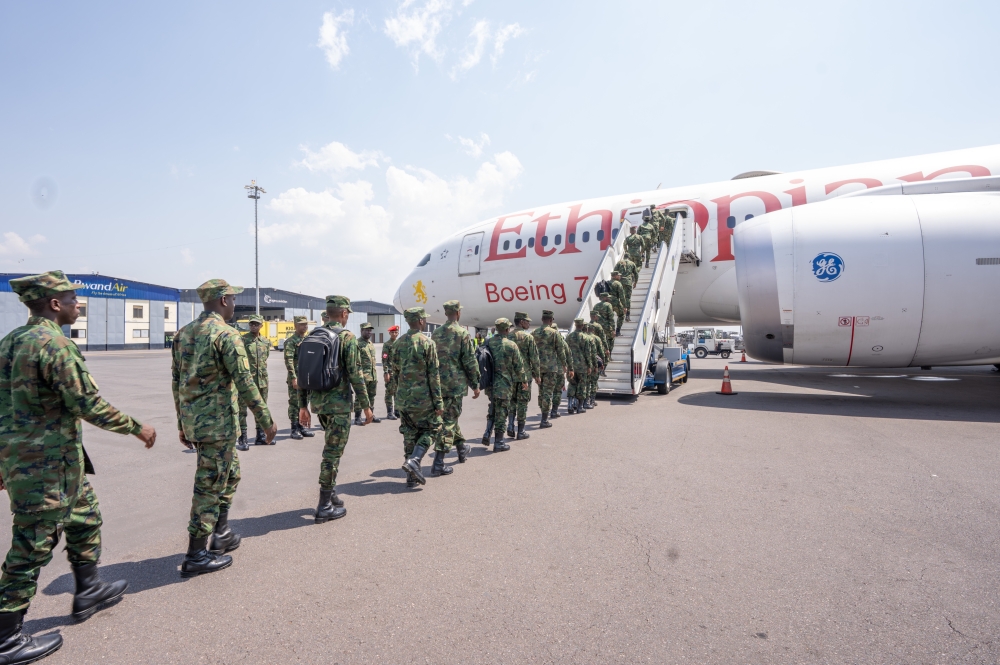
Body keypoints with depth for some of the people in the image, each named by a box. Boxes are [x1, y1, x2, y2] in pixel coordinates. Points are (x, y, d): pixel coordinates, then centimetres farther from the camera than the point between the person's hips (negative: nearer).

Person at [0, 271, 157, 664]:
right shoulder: (55, 344, -20)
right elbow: (89, 405, -22)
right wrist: (137, 428, -10)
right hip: (47, 462, -10)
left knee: (85, 514, 22)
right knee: (33, 546, 2)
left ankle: (89, 590, 36)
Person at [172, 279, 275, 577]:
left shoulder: (183, 333, 10)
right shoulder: (226, 334, -16)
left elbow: (176, 382, 14)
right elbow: (245, 383, -18)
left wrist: (182, 424, 21)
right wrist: (266, 421, -11)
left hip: (192, 420, 9)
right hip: (217, 422, -9)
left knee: (231, 472, 22)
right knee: (210, 485, 2)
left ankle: (221, 534, 31)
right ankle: (196, 556, 13)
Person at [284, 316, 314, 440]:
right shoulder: (291, 341, -8)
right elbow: (288, 360, -16)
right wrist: (293, 378, -21)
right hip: (296, 378, -7)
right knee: (294, 403, -1)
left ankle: (301, 427, 20)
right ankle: (294, 430, 6)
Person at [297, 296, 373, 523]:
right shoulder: (347, 337, -11)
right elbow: (355, 375, -15)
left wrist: (303, 405, 15)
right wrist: (366, 405, -8)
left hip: (317, 401, 7)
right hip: (338, 403, -7)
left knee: (333, 449, 22)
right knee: (332, 452, 1)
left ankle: (330, 493, 28)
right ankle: (324, 507, 8)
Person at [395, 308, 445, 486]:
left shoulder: (399, 343, 7)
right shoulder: (427, 342, -11)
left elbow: (395, 372, 13)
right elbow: (433, 375, -12)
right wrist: (438, 402, -8)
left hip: (403, 398, 6)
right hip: (422, 397, -6)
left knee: (410, 434, 11)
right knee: (432, 429, 10)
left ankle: (412, 475, 13)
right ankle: (414, 460, -9)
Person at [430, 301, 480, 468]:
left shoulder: (435, 333, 8)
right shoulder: (463, 333, -9)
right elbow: (470, 362, -10)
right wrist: (476, 385, -2)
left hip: (438, 383, 6)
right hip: (456, 383, -6)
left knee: (449, 416, 21)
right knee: (449, 420, -2)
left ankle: (462, 448, 38)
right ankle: (438, 462, -5)